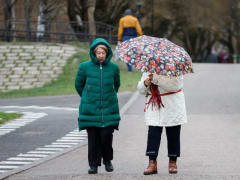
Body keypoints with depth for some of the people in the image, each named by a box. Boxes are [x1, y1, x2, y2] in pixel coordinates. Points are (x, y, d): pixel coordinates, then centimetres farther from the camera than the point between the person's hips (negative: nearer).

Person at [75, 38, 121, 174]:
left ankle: (107, 160, 17)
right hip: (90, 109, 0)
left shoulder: (113, 67, 3)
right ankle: (93, 164, 8)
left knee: (106, 135, -6)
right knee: (93, 137, -2)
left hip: (109, 108, 1)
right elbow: (78, 84, 14)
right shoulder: (85, 67, -1)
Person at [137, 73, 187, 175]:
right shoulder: (147, 71, 9)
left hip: (172, 108, -3)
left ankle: (173, 162, 17)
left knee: (173, 135, 5)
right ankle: (152, 163, -9)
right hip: (154, 108, 3)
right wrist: (145, 84, -12)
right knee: (153, 134, -8)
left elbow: (175, 84, -24)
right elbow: (141, 89, 13)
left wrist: (156, 78, -29)